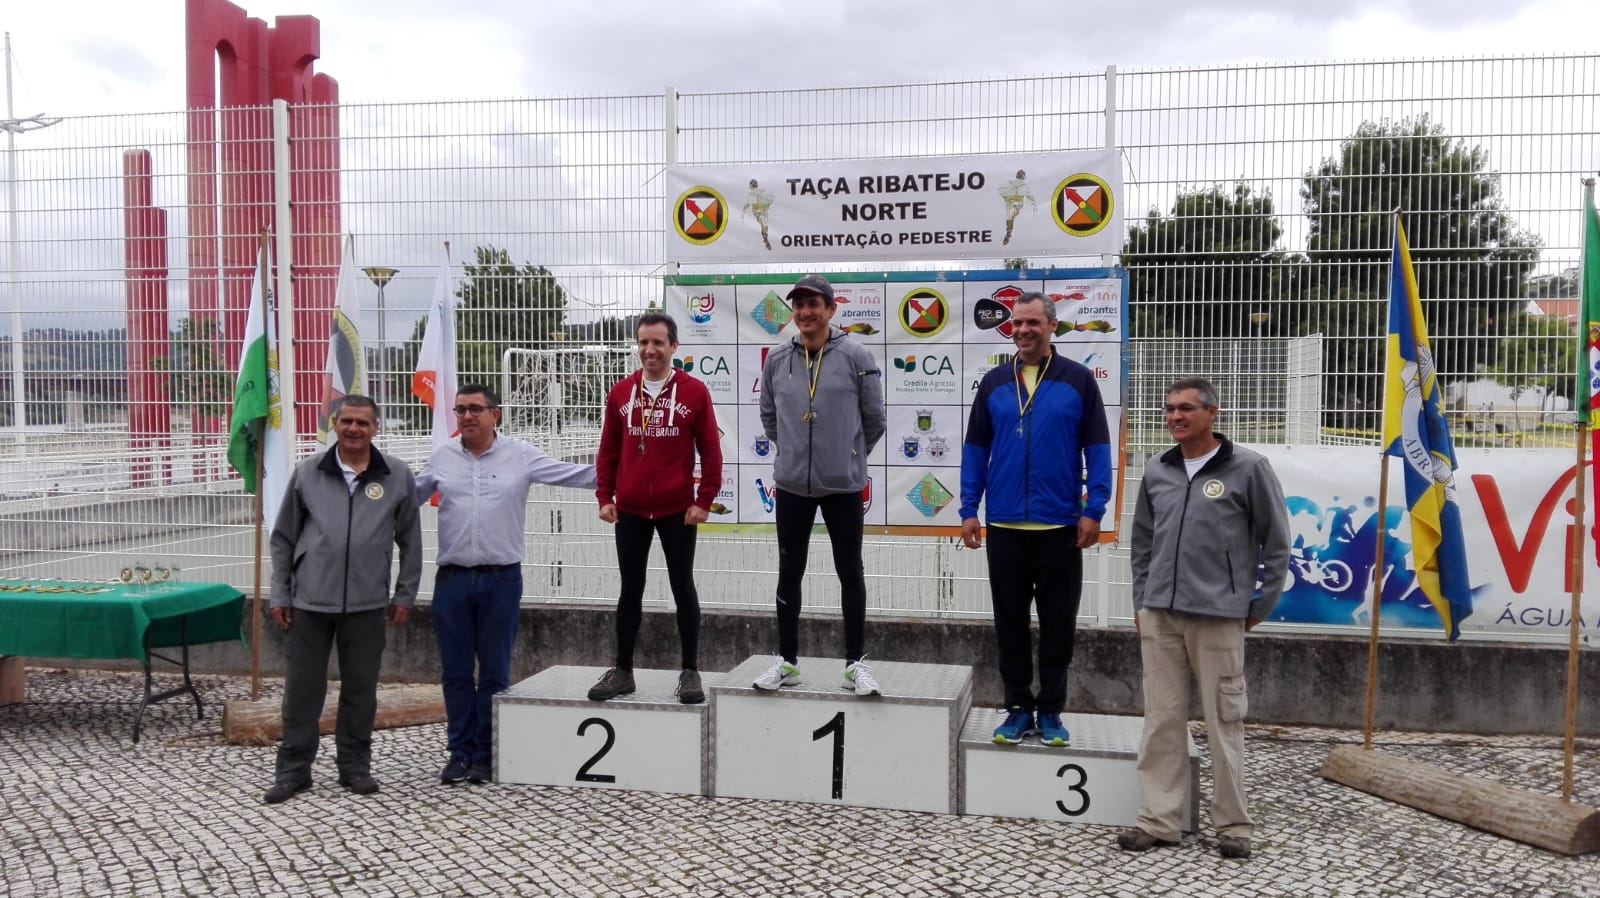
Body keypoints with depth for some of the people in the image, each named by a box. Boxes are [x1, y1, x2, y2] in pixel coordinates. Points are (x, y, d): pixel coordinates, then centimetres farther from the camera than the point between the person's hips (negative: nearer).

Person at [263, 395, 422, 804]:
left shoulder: (397, 476, 1)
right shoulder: (307, 473, 2)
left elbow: (410, 540, 7)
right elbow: (283, 537, 7)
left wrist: (405, 595, 5)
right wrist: (280, 594, 4)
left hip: (367, 604, 0)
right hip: (310, 602, 0)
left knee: (361, 689, 8)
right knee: (302, 688, 7)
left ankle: (355, 766, 23)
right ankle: (293, 769, 20)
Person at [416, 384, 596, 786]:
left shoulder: (520, 455, -2)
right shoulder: (441, 456, 6)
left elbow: (569, 474, -5)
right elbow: (409, 495, 20)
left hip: (501, 579, -2)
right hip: (452, 579, 2)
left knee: (494, 672, 7)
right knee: (456, 671, 9)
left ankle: (486, 753, 19)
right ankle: (460, 751, 21)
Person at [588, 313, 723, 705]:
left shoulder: (694, 392, -4)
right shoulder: (621, 392, 4)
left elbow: (710, 450, -3)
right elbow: (608, 450, 8)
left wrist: (704, 500, -7)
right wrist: (605, 496, 3)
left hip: (678, 510, -3)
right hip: (629, 510, 3)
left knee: (682, 587, 6)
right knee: (631, 589, 10)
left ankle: (690, 672, 15)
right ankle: (623, 671, 21)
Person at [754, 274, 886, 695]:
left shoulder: (856, 356, -8)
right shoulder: (777, 359, 1)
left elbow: (875, 418, -1)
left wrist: (850, 457, 8)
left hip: (843, 485, -3)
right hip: (791, 484, 3)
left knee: (850, 573, 7)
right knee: (789, 573, 11)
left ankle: (855, 662, 19)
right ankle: (787, 660, 23)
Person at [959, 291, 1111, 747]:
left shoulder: (1078, 380, 0)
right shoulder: (994, 382, 7)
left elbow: (1097, 447, -1)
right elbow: (975, 448, 8)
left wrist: (1094, 510, -8)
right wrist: (968, 510, 2)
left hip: (1059, 526, -2)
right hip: (1004, 526, 2)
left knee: (1058, 623, 7)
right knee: (1010, 620, 9)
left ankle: (1050, 711, 20)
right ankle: (1018, 709, 21)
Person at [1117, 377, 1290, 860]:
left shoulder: (1247, 468, -3)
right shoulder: (1156, 471, 10)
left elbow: (1276, 543, 0)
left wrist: (1259, 607, 0)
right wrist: (1141, 602, 14)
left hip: (1219, 616, -4)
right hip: (1158, 616, 4)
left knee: (1224, 722, 3)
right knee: (1161, 720, 8)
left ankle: (1233, 824, 17)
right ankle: (1159, 820, 17)